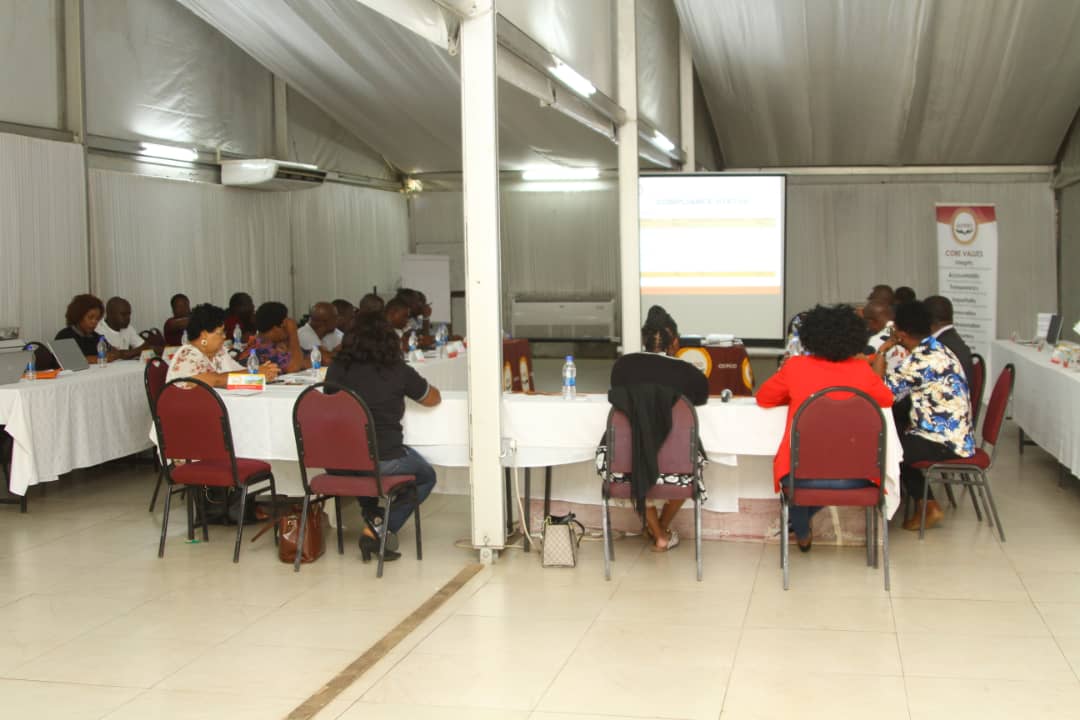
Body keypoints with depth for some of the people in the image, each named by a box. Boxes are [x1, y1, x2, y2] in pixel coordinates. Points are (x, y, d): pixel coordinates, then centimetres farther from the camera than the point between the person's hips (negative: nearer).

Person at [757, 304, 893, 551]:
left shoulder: (795, 366, -2)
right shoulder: (862, 369, 1)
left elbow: (763, 398, 13)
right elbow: (887, 400, 20)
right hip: (854, 475, 1)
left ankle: (802, 532, 43)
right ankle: (802, 521, 44)